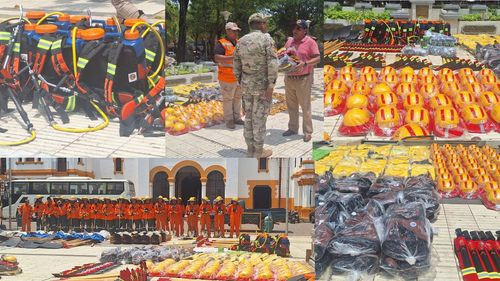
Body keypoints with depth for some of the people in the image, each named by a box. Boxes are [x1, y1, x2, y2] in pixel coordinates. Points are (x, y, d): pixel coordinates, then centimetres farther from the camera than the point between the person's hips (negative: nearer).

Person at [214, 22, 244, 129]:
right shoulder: (221, 44, -10)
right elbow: (217, 58, -22)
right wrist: (233, 57, -29)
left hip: (239, 77, 7)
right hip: (227, 78, -7)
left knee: (237, 98, 14)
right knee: (228, 99, 2)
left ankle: (237, 118, 24)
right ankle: (229, 120, 10)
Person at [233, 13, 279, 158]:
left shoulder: (241, 42, 3)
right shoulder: (267, 39, -14)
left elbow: (237, 65, 7)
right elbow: (272, 64, -21)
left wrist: (241, 83, 16)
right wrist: (271, 85, -22)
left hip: (247, 85, 5)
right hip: (262, 86, -5)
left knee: (249, 117, 13)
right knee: (259, 118, 2)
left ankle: (251, 149, 17)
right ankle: (258, 151, 9)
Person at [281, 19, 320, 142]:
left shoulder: (310, 42, -6)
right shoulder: (290, 41, 11)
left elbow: (317, 58, -11)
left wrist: (304, 64, -25)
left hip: (303, 79, -6)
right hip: (289, 78, 6)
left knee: (305, 107, -2)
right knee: (291, 106, 12)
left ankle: (307, 132, 5)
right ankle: (293, 128, 24)